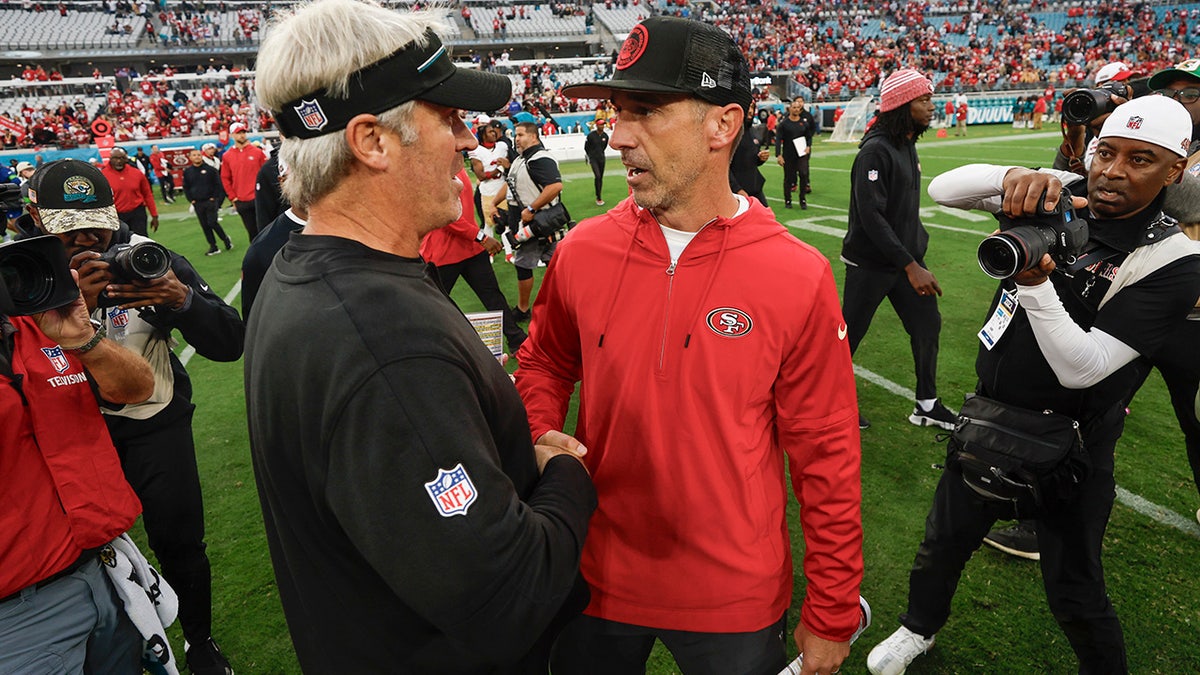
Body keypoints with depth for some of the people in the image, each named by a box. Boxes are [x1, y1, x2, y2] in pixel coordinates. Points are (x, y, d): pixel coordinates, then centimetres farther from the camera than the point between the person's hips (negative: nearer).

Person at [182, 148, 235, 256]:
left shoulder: (210, 169, -2)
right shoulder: (187, 171, 8)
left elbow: (218, 184, -2)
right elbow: (186, 188, 13)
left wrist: (214, 197, -9)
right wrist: (191, 200, 3)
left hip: (211, 201, -4)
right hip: (197, 203, 4)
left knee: (212, 222, -12)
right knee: (205, 226, 5)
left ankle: (225, 238, 12)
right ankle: (213, 247, 11)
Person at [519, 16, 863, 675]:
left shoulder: (798, 278, -15)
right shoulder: (583, 251, -8)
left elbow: (825, 453, -9)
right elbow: (544, 363, 9)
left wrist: (831, 614, -3)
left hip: (737, 605, -2)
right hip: (596, 581, 3)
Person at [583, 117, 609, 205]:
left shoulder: (605, 136, 1)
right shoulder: (591, 135, -11)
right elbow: (586, 147, 1)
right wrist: (588, 157, 7)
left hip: (601, 159, 5)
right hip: (593, 159, -5)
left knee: (601, 178, 8)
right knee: (597, 176, -17)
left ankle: (598, 197, 19)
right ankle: (599, 199, -14)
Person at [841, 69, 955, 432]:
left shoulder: (908, 144, 8)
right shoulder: (876, 150, -19)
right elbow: (871, 216, -24)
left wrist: (916, 255, 16)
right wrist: (911, 266, -24)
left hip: (906, 256, 9)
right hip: (870, 263, -9)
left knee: (927, 324, 11)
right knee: (849, 335, 4)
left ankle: (927, 405, 24)